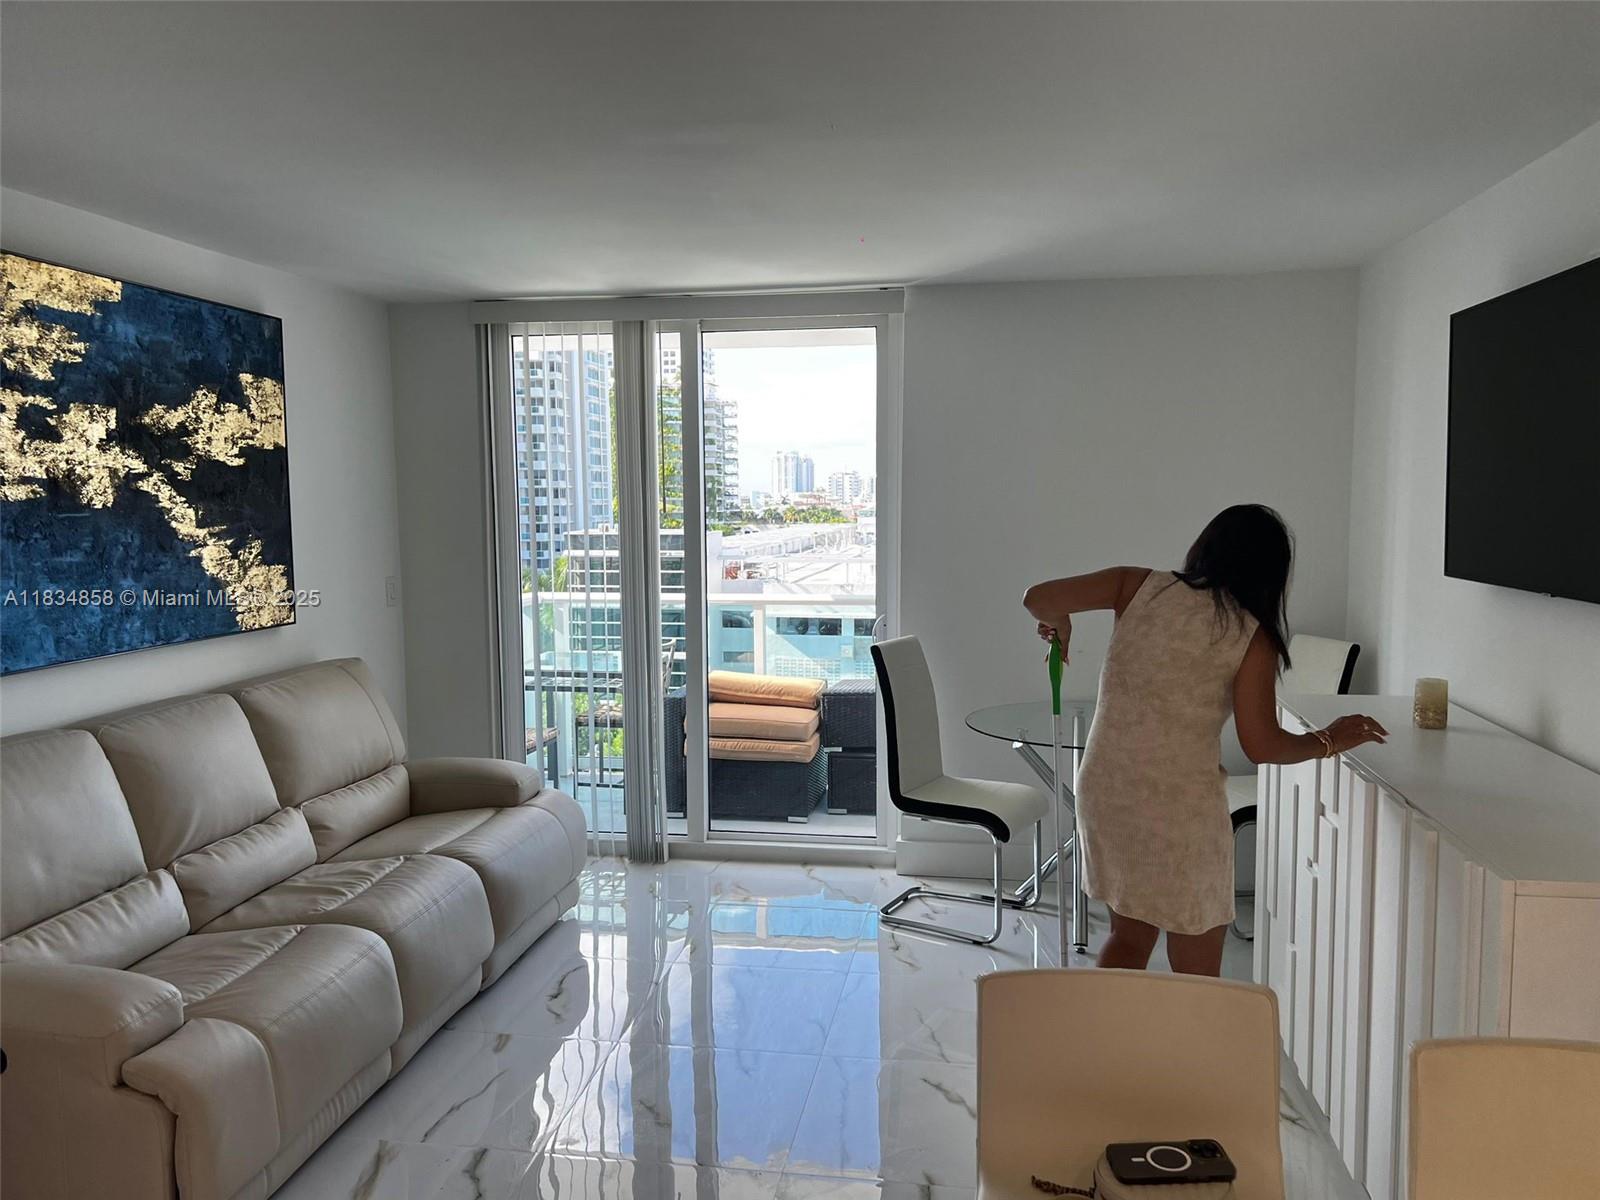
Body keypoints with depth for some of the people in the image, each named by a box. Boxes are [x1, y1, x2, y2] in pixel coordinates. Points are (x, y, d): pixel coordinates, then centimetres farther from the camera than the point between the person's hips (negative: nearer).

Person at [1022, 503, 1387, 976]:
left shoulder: (1140, 587, 0)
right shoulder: (1252, 638, -7)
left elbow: (1039, 597, -3)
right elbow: (1262, 745, -8)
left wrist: (1058, 622, 19)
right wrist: (1328, 741, 9)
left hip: (1104, 791, 4)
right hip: (1181, 809, -4)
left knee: (1129, 936, 24)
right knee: (1197, 976, 13)